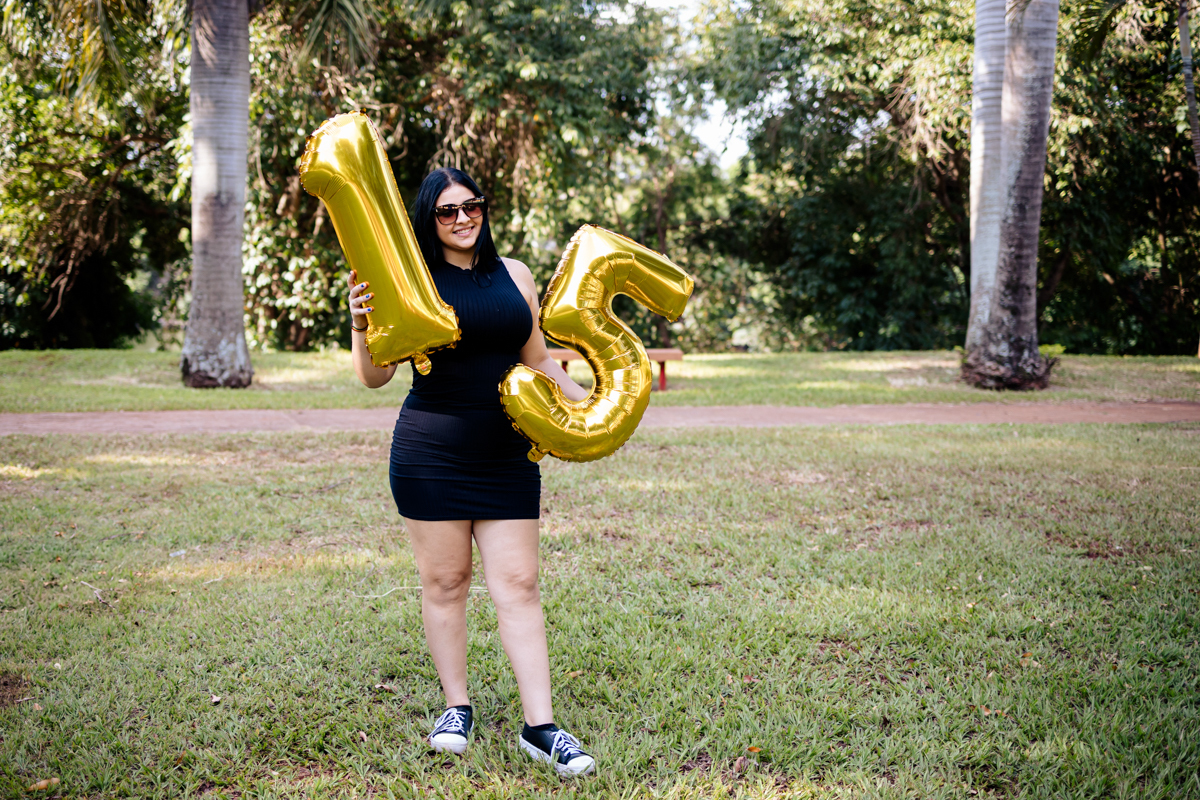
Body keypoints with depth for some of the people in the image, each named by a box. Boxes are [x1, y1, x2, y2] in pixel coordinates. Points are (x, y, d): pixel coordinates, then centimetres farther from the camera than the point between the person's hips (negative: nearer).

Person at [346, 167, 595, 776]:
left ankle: (539, 726, 4)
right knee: (444, 581, 7)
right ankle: (456, 707, 23)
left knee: (518, 586, 1)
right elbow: (375, 377, -4)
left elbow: (538, 361, 19)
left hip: (506, 453, 3)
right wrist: (361, 327, -21)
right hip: (431, 453, -2)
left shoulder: (514, 275, 9)